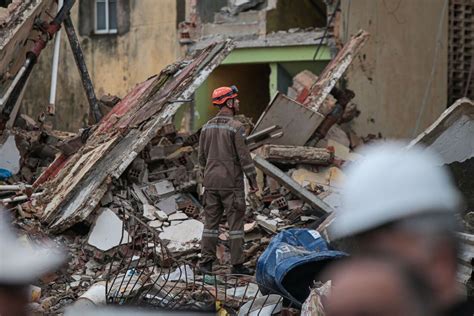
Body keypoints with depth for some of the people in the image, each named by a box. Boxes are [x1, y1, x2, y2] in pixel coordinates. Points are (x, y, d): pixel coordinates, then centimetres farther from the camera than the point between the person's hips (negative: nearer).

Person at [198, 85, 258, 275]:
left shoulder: (207, 127, 7)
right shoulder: (236, 127, -13)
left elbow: (202, 157, 12)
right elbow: (244, 156, -14)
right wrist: (253, 181, -7)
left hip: (211, 183, 5)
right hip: (232, 183, -5)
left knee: (211, 222, 9)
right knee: (236, 223, 1)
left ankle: (206, 262, 7)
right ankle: (237, 264, 3)